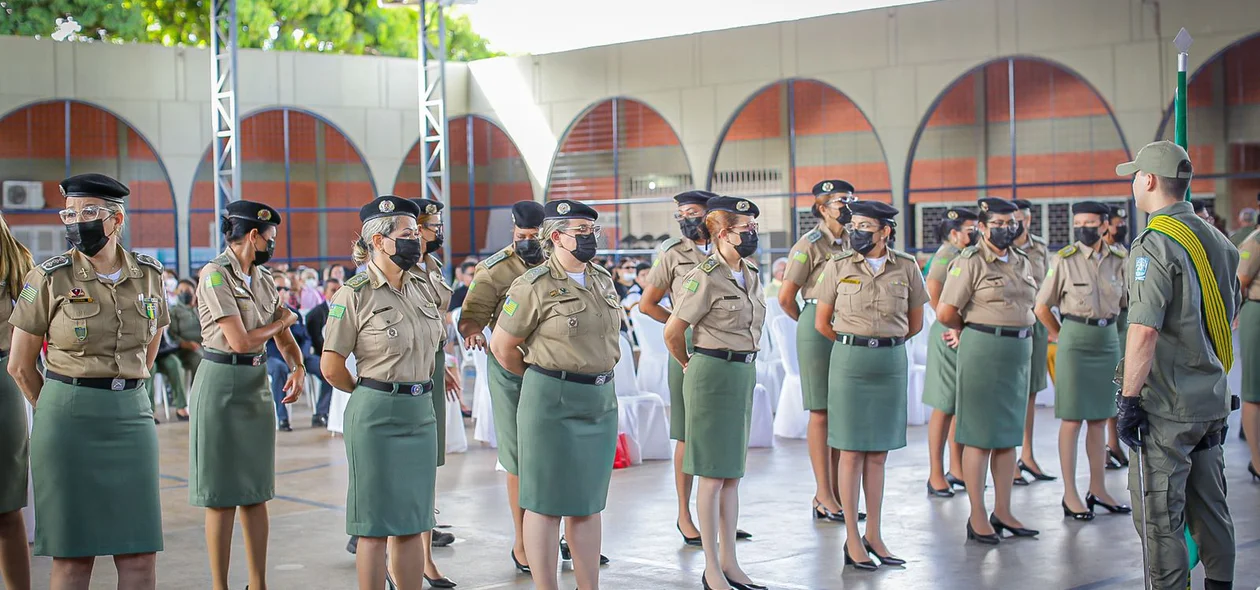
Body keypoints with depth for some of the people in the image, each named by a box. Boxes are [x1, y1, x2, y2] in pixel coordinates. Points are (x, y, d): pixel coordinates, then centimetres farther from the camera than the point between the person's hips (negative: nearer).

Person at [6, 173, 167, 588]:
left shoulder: (149, 275, 6)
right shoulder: (50, 278, -4)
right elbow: (19, 366, 3)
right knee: (73, 555, 0)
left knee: (140, 554, 0)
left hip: (132, 415, 3)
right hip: (68, 420, -3)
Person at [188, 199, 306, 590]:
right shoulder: (215, 275, -13)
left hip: (258, 383, 7)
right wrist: (283, 320, -1)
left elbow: (285, 339, 12)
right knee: (221, 495, -1)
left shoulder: (264, 278, 11)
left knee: (256, 492, 10)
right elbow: (240, 341, -18)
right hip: (222, 383, -7)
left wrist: (297, 368, -9)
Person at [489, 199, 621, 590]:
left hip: (601, 402, 7)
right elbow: (502, 346, -5)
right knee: (546, 503, 0)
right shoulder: (535, 286, -11)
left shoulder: (603, 280, 10)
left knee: (588, 502, 12)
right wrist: (542, 380, 6)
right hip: (552, 403, -7)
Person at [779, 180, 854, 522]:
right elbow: (785, 298, -6)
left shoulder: (853, 242, 12)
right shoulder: (810, 244, -7)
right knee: (821, 413, -2)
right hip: (818, 330, -6)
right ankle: (824, 496, 2)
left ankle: (835, 491, 16)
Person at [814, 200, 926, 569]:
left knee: (879, 453, 8)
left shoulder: (906, 268, 1)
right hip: (848, 362, -2)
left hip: (891, 362, 2)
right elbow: (822, 323, 6)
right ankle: (852, 539, 5)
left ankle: (874, 535, 16)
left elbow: (915, 323, 12)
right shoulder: (838, 266, -2)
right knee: (852, 452, 0)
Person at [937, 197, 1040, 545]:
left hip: (1019, 351, 7)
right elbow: (945, 313, -12)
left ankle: (1003, 512, 20)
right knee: (979, 436, -2)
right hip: (982, 350, -7)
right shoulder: (970, 262, -8)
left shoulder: (1023, 263, 13)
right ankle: (977, 518, 3)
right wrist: (975, 329, 4)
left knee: (1009, 435, 11)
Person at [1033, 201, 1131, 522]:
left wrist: (1106, 322, 13)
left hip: (1108, 340, 4)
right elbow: (1041, 307, -2)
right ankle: (1070, 494, 3)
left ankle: (1098, 489, 19)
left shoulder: (1118, 260, 3)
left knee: (1099, 418, 11)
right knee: (1072, 419, -2)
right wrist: (1060, 335, 5)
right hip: (1075, 340, -4)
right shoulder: (1064, 260, -8)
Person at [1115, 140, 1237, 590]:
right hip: (1212, 401, 8)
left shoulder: (1155, 245, -16)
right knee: (1209, 507, 16)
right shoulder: (1218, 241, 11)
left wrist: (1129, 400, -19)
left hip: (1166, 405, -8)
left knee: (1159, 516, -2)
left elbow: (1144, 331, -23)